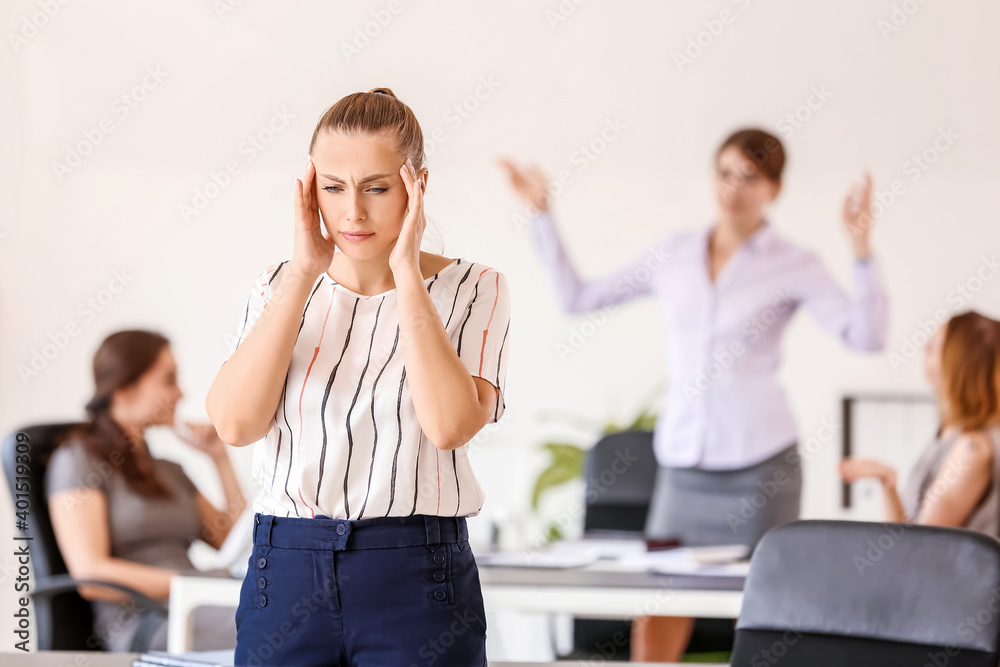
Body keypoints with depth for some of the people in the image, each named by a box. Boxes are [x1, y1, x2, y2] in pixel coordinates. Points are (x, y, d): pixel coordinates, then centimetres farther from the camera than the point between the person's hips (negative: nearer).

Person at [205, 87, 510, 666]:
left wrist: (407, 271, -13)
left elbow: (449, 424, -18)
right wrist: (305, 271, -9)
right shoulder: (281, 288, 8)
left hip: (418, 586, -2)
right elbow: (236, 422, -9)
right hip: (286, 574, 2)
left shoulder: (474, 290, -1)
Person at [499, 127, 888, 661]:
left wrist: (861, 249, -23)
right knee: (654, 633, -1)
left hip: (759, 462, -3)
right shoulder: (673, 255, 11)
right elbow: (577, 297, 18)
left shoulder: (793, 266, 0)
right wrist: (541, 214, 15)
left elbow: (866, 336, -12)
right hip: (683, 465, 3)